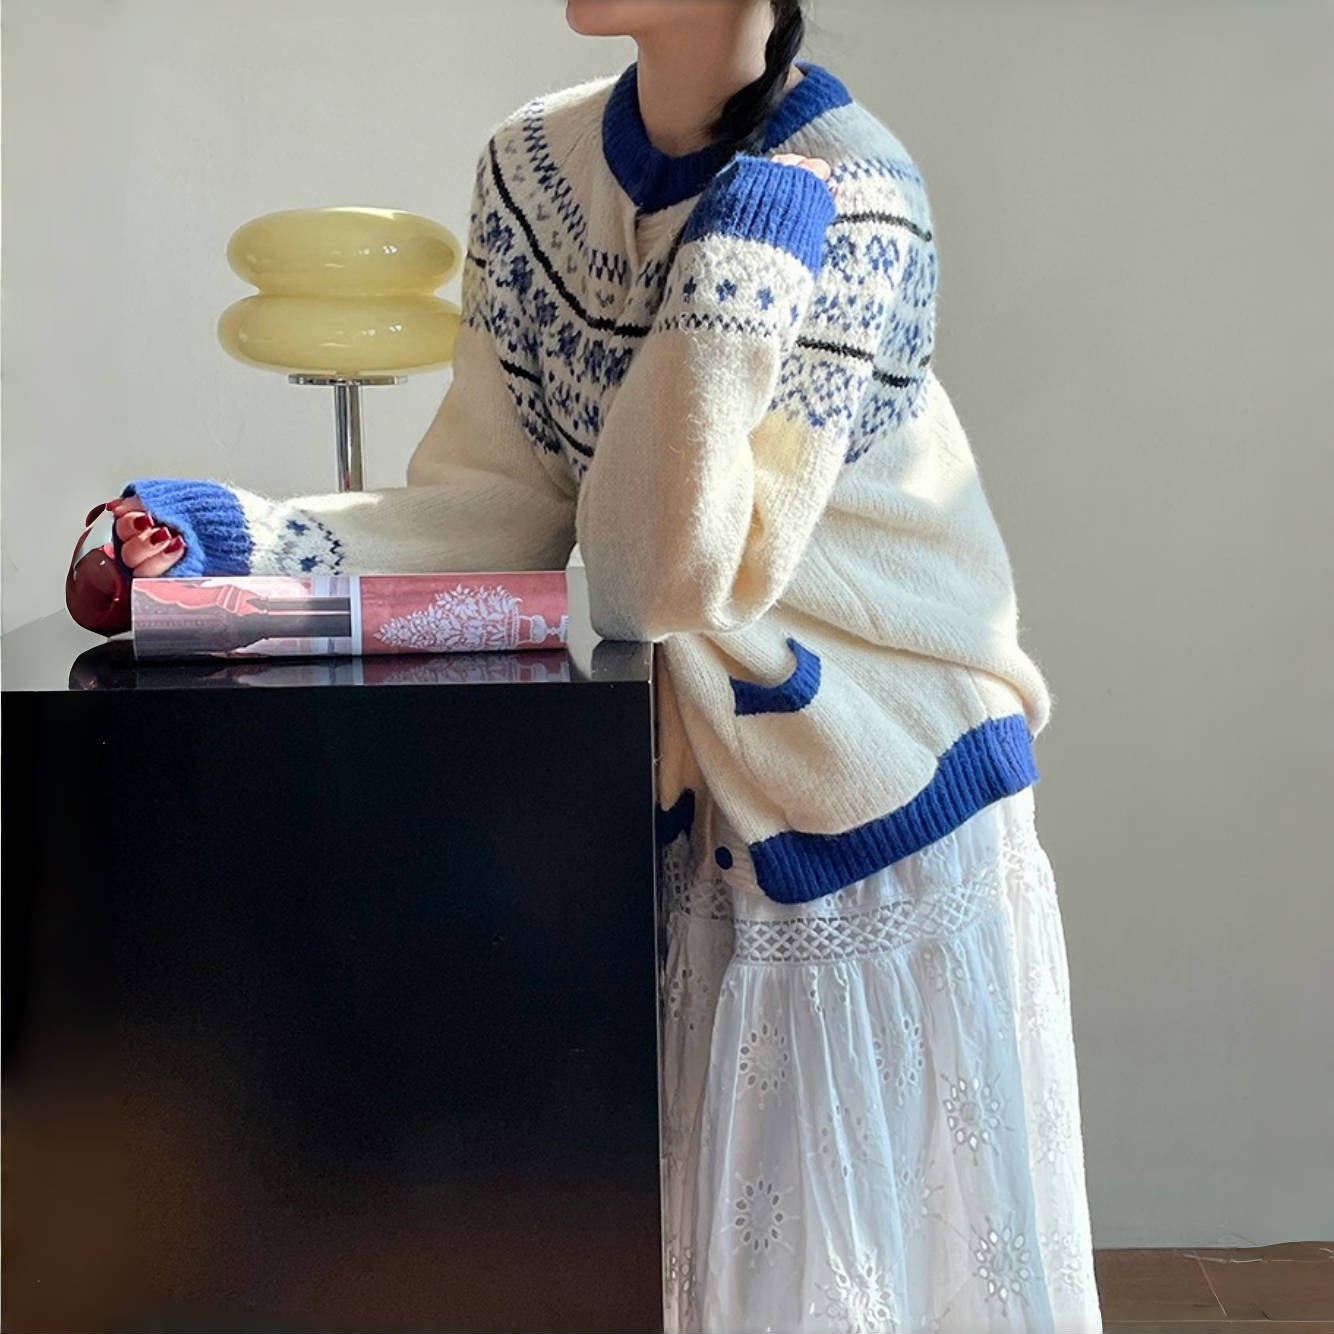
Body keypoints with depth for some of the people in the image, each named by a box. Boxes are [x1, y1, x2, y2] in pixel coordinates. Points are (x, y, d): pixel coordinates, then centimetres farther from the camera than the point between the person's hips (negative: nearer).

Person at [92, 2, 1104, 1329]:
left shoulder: (853, 203, -17)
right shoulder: (534, 163, -1)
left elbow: (665, 577, -23)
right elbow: (496, 500, -4)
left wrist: (726, 275, -28)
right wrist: (252, 540, -17)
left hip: (878, 777, -4)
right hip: (692, 795, 4)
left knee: (879, 1218, 9)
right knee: (709, 1221, 15)